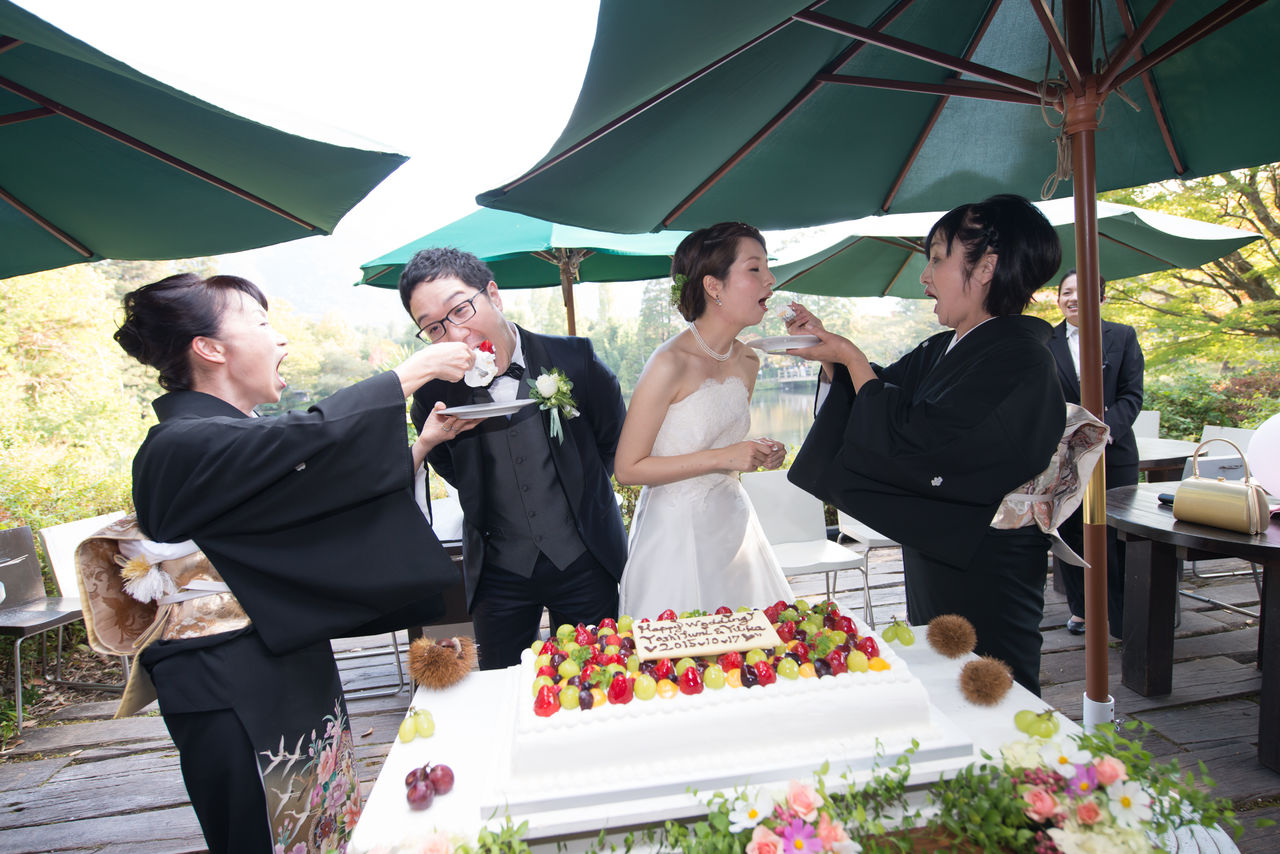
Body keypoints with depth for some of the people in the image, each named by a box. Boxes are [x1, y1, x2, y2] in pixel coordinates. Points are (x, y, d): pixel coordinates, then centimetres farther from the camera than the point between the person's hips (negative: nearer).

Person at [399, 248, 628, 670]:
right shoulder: (433, 393, -10)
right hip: (499, 575, 1)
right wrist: (434, 440, -13)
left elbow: (615, 436, 4)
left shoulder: (574, 359, -13)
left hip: (584, 565, 0)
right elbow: (457, 479, 4)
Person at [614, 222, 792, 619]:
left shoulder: (747, 362, 4)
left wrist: (759, 454, -2)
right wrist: (722, 457, -20)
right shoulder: (670, 364, -19)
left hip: (733, 524, 7)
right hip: (678, 532, -6)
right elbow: (628, 468, -17)